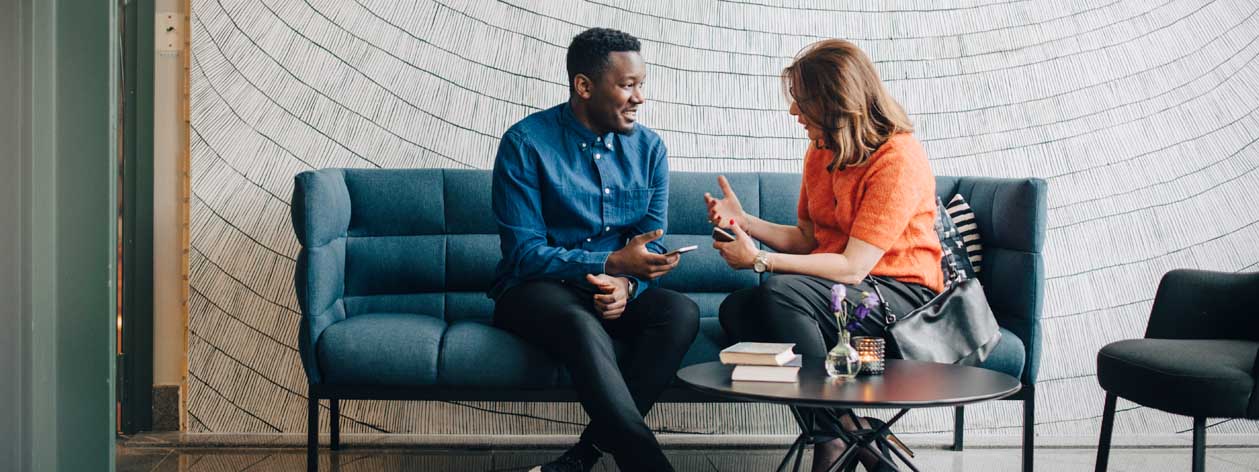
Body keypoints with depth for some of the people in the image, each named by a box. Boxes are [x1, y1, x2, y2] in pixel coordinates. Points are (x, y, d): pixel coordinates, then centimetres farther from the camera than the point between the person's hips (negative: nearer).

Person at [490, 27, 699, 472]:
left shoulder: (648, 147, 3)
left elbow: (650, 246, 3)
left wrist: (626, 283, -21)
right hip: (535, 289, -4)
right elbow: (525, 254, -14)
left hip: (615, 288, 5)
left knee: (681, 311, -26)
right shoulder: (526, 143, -11)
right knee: (583, 325, -38)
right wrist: (612, 262, -26)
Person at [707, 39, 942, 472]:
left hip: (904, 295, -8)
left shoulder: (899, 160, -16)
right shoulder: (820, 152, 9)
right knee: (734, 309, -18)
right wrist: (744, 221, 1)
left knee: (779, 292, -31)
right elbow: (806, 239, 16)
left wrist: (760, 260, -21)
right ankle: (833, 432, -25)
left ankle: (841, 436, -19)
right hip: (839, 289, 8)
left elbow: (853, 267, -21)